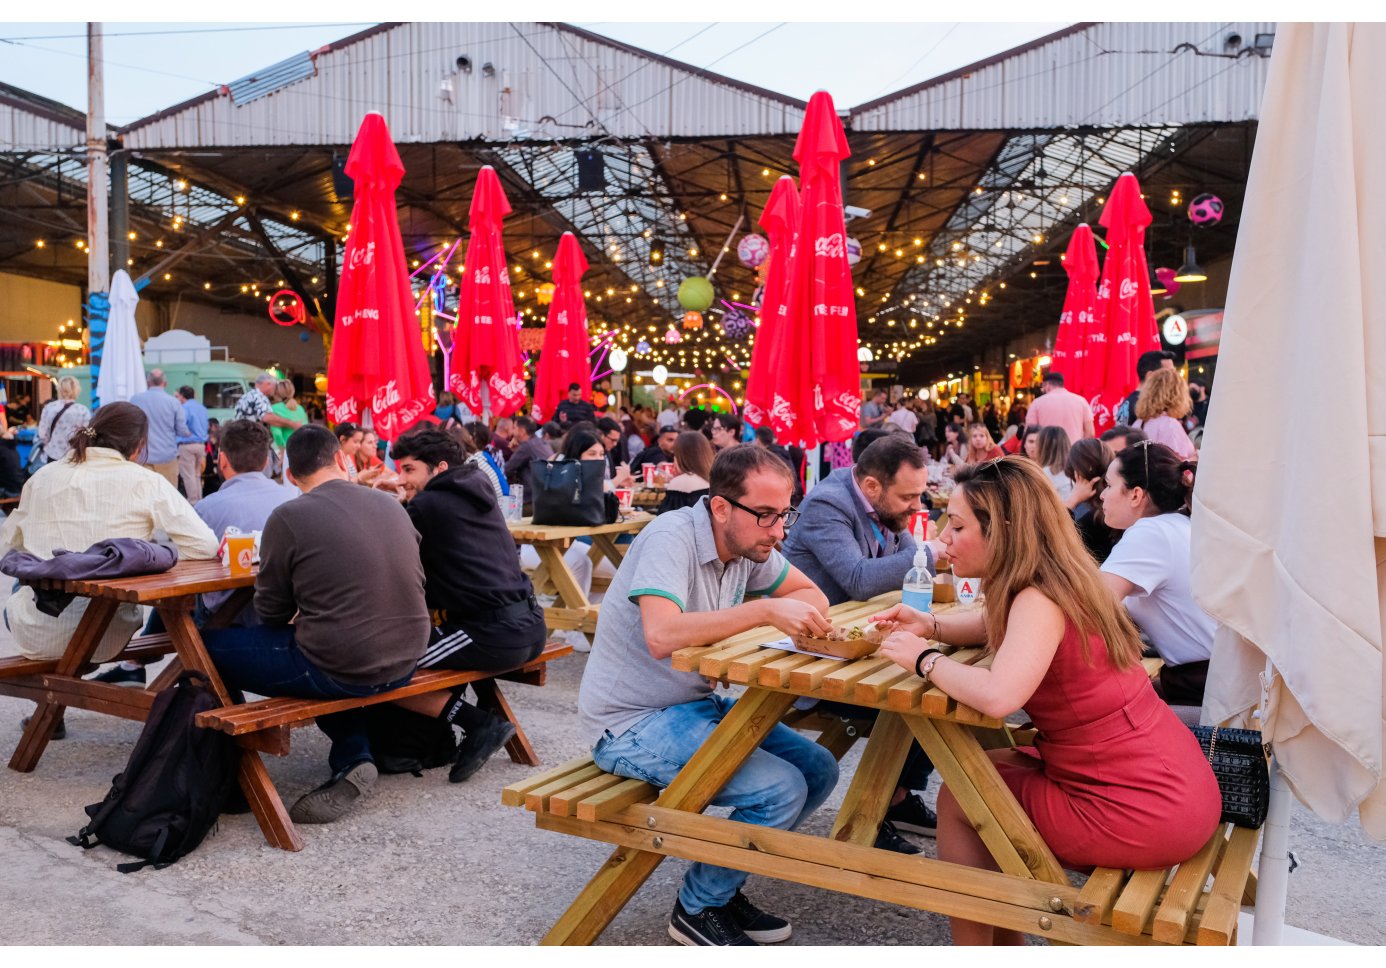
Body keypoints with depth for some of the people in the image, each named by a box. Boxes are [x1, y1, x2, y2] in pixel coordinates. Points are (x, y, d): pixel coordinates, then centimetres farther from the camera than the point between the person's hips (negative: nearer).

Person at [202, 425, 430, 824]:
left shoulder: (288, 517, -9)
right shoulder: (391, 504, 6)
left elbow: (271, 612, -2)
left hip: (340, 670, -6)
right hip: (404, 663, 6)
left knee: (209, 645, 11)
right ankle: (353, 759, 21)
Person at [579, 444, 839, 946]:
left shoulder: (749, 543, 1)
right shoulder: (671, 538, -23)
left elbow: (812, 594, 10)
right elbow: (662, 636, -37)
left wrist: (797, 614, -14)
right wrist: (764, 610, -37)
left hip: (696, 704, 9)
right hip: (631, 724, -9)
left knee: (819, 770, 2)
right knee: (782, 789, -20)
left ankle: (722, 885, 16)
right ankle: (698, 909, 4)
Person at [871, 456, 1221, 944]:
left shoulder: (1039, 601, -21)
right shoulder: (1053, 582, 6)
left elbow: (997, 696, -37)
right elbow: (994, 627, 23)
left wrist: (924, 659, -20)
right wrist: (930, 625, 4)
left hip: (1144, 811, -9)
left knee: (957, 800, 4)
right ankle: (1006, 942, 31)